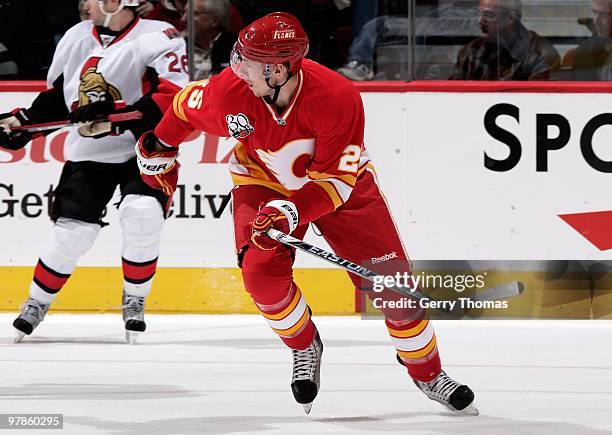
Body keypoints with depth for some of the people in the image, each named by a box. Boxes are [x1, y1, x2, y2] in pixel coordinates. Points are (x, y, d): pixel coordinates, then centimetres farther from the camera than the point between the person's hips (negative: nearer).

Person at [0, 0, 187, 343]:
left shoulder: (159, 38, -14)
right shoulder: (76, 39, 5)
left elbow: (169, 100, -23)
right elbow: (57, 95, 17)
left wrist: (115, 118, -31)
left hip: (144, 148, -4)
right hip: (89, 152, 4)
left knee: (142, 214, -24)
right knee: (73, 230, -4)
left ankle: (135, 301, -3)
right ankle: (37, 302, 17)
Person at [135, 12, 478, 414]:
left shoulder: (339, 98, -36)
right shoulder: (229, 91, -28)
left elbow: (334, 181, -31)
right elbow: (186, 106, -4)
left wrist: (291, 212, -45)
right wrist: (158, 150, 10)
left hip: (341, 180, -2)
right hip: (263, 181, 2)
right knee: (262, 273, -21)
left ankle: (428, 372, 13)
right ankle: (305, 347, 7)